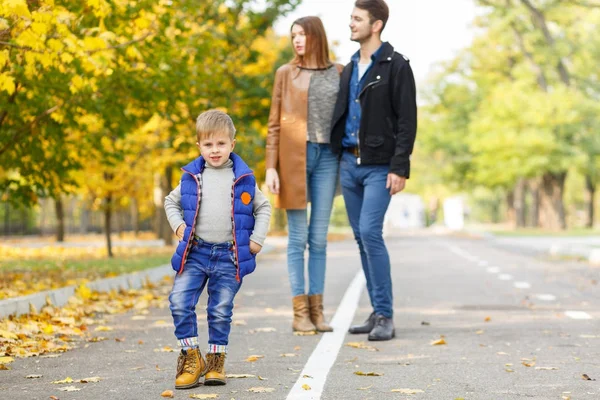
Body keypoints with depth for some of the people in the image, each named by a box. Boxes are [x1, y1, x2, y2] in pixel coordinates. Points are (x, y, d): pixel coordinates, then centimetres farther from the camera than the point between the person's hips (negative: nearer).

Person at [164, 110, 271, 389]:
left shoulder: (243, 179, 1)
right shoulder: (191, 177, 4)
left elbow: (263, 207, 12)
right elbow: (171, 201, 19)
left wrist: (257, 238, 2)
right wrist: (178, 225, 2)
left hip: (229, 256, -1)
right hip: (195, 252, 1)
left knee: (221, 311, 3)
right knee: (180, 303, -12)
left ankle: (216, 361, 19)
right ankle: (191, 358, 1)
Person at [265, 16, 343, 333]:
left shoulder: (338, 73, 10)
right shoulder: (286, 73, 6)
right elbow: (274, 123, 4)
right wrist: (271, 167, -5)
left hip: (326, 157, 2)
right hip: (294, 157, -2)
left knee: (319, 238, 4)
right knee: (298, 237, -2)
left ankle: (316, 310, 9)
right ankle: (300, 313, 1)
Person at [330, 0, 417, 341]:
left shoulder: (396, 66, -6)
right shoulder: (350, 68, 16)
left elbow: (407, 121, -11)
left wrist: (400, 167, -17)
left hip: (379, 165, -7)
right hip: (349, 162, 7)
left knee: (370, 233, -16)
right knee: (362, 237, 7)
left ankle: (385, 316, -9)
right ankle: (379, 313, 15)